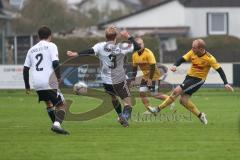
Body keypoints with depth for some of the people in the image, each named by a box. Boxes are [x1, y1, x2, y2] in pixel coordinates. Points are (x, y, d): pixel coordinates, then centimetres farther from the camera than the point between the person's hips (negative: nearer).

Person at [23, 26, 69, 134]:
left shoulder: (32, 50, 17)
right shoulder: (51, 46, 2)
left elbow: (25, 69, 16)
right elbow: (55, 63, -13)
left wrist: (27, 86, 23)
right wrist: (59, 77, 0)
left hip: (37, 84, 5)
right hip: (49, 82, -5)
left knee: (49, 104, 27)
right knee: (62, 105, 0)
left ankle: (56, 124, 20)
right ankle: (57, 124, -24)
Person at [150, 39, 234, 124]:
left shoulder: (209, 58, -18)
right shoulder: (192, 53, -5)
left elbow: (220, 70, -12)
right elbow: (182, 59, -7)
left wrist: (226, 83, -16)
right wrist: (175, 65, -29)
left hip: (198, 80, -6)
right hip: (189, 76, 6)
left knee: (177, 91, -18)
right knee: (183, 100, -3)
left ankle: (158, 109, -9)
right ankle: (200, 115, 15)